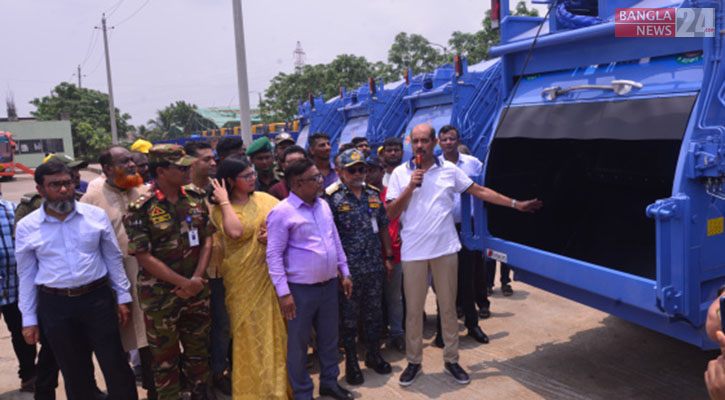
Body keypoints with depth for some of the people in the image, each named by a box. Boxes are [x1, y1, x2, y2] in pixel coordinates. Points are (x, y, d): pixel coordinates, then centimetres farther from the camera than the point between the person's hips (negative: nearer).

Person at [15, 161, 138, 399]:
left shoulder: (96, 215, -3)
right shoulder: (26, 227, -2)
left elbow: (114, 258, 4)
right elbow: (26, 276, 4)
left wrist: (123, 297, 4)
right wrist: (29, 319, 5)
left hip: (98, 299, 0)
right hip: (55, 306, 1)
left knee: (116, 366, 5)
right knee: (74, 372, 15)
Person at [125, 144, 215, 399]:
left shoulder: (196, 198, 0)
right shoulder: (142, 208, -14)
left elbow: (207, 239, 2)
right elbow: (144, 256, -16)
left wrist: (197, 278, -10)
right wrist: (184, 283, -16)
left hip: (197, 291, 4)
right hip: (160, 294, -4)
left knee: (199, 347, 19)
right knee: (165, 356, 12)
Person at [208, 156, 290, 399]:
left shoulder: (264, 199, 4)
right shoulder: (220, 209, -6)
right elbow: (235, 232, -26)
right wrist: (225, 201, -17)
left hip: (271, 274, 3)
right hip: (244, 279, -3)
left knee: (276, 328, 13)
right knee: (250, 331, 7)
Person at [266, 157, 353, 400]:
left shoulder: (323, 205, 7)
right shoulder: (282, 212, -13)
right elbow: (274, 255, -13)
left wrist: (345, 273, 15)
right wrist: (283, 293, -16)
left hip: (329, 284, 6)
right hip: (301, 289, -6)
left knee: (330, 337, 18)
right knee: (298, 343, 8)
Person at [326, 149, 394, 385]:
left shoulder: (374, 195, 8)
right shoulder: (333, 197, -7)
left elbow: (383, 227, 13)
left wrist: (389, 257, 11)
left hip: (374, 267, 5)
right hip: (348, 268, -4)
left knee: (374, 313, 15)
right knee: (348, 316, 7)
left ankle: (374, 354, 33)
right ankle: (351, 362, 23)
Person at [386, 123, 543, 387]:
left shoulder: (449, 170, 3)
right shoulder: (400, 173, 1)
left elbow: (480, 191, 8)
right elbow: (391, 214, -2)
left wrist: (516, 204, 8)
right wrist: (410, 187, -14)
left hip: (445, 249, 1)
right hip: (413, 251, -1)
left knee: (448, 307, 10)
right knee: (413, 309, 6)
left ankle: (451, 360, 26)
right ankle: (413, 362, 23)